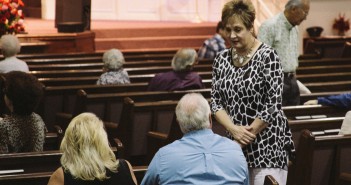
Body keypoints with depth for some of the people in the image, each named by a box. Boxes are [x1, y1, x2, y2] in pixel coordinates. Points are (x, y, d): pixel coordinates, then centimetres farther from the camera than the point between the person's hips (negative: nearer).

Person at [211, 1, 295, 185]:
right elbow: (215, 102, 5)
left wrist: (247, 133, -9)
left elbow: (273, 105, -13)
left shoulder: (267, 56, -10)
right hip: (235, 144, 5)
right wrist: (234, 129, -11)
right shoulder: (222, 59, 7)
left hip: (267, 144, -5)